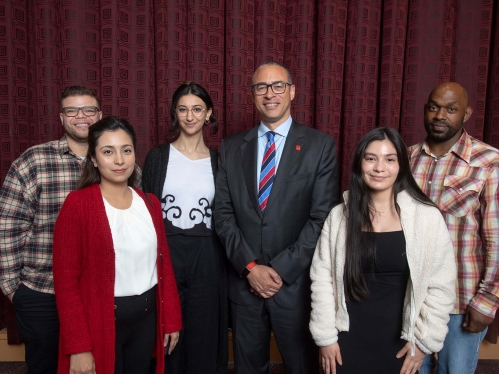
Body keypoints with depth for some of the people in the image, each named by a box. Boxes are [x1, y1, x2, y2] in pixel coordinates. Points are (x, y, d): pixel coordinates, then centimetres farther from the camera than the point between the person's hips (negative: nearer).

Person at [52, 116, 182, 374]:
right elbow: (65, 281, -12)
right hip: (100, 320, -4)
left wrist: (172, 320, 7)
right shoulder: (77, 205, -13)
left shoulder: (149, 203, 3)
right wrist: (79, 347, -13)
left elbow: (163, 263, 7)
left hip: (146, 317, 5)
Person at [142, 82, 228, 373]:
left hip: (207, 260, 1)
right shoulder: (158, 157, 2)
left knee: (203, 339, 11)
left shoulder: (217, 160, 5)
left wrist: (229, 264, 4)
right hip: (165, 255, 0)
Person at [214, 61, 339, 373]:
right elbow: (224, 214, 1)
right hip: (244, 280, 3)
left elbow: (322, 218, -9)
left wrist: (281, 270, -12)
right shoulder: (232, 148, 4)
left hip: (295, 282, -2)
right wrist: (250, 267, -9)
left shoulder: (320, 146, -4)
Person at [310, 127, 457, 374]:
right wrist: (325, 336, -4)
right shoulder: (339, 216, -4)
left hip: (400, 342, -1)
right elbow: (321, 277, -3)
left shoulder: (428, 218, -8)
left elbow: (441, 286, -4)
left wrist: (423, 340, -4)